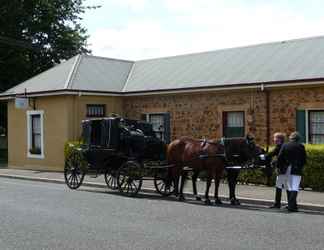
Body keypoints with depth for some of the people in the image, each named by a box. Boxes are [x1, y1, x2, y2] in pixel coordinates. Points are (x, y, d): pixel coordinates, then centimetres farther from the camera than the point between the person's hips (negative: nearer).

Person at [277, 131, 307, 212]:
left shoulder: (285, 146, 3)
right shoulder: (301, 146, -3)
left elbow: (279, 157, -1)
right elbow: (304, 159, -2)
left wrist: (280, 166, 8)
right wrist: (301, 166, 11)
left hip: (288, 169, 3)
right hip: (297, 169, -3)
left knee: (289, 187, 15)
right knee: (295, 188, -4)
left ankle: (292, 205, 21)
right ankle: (291, 206, -15)